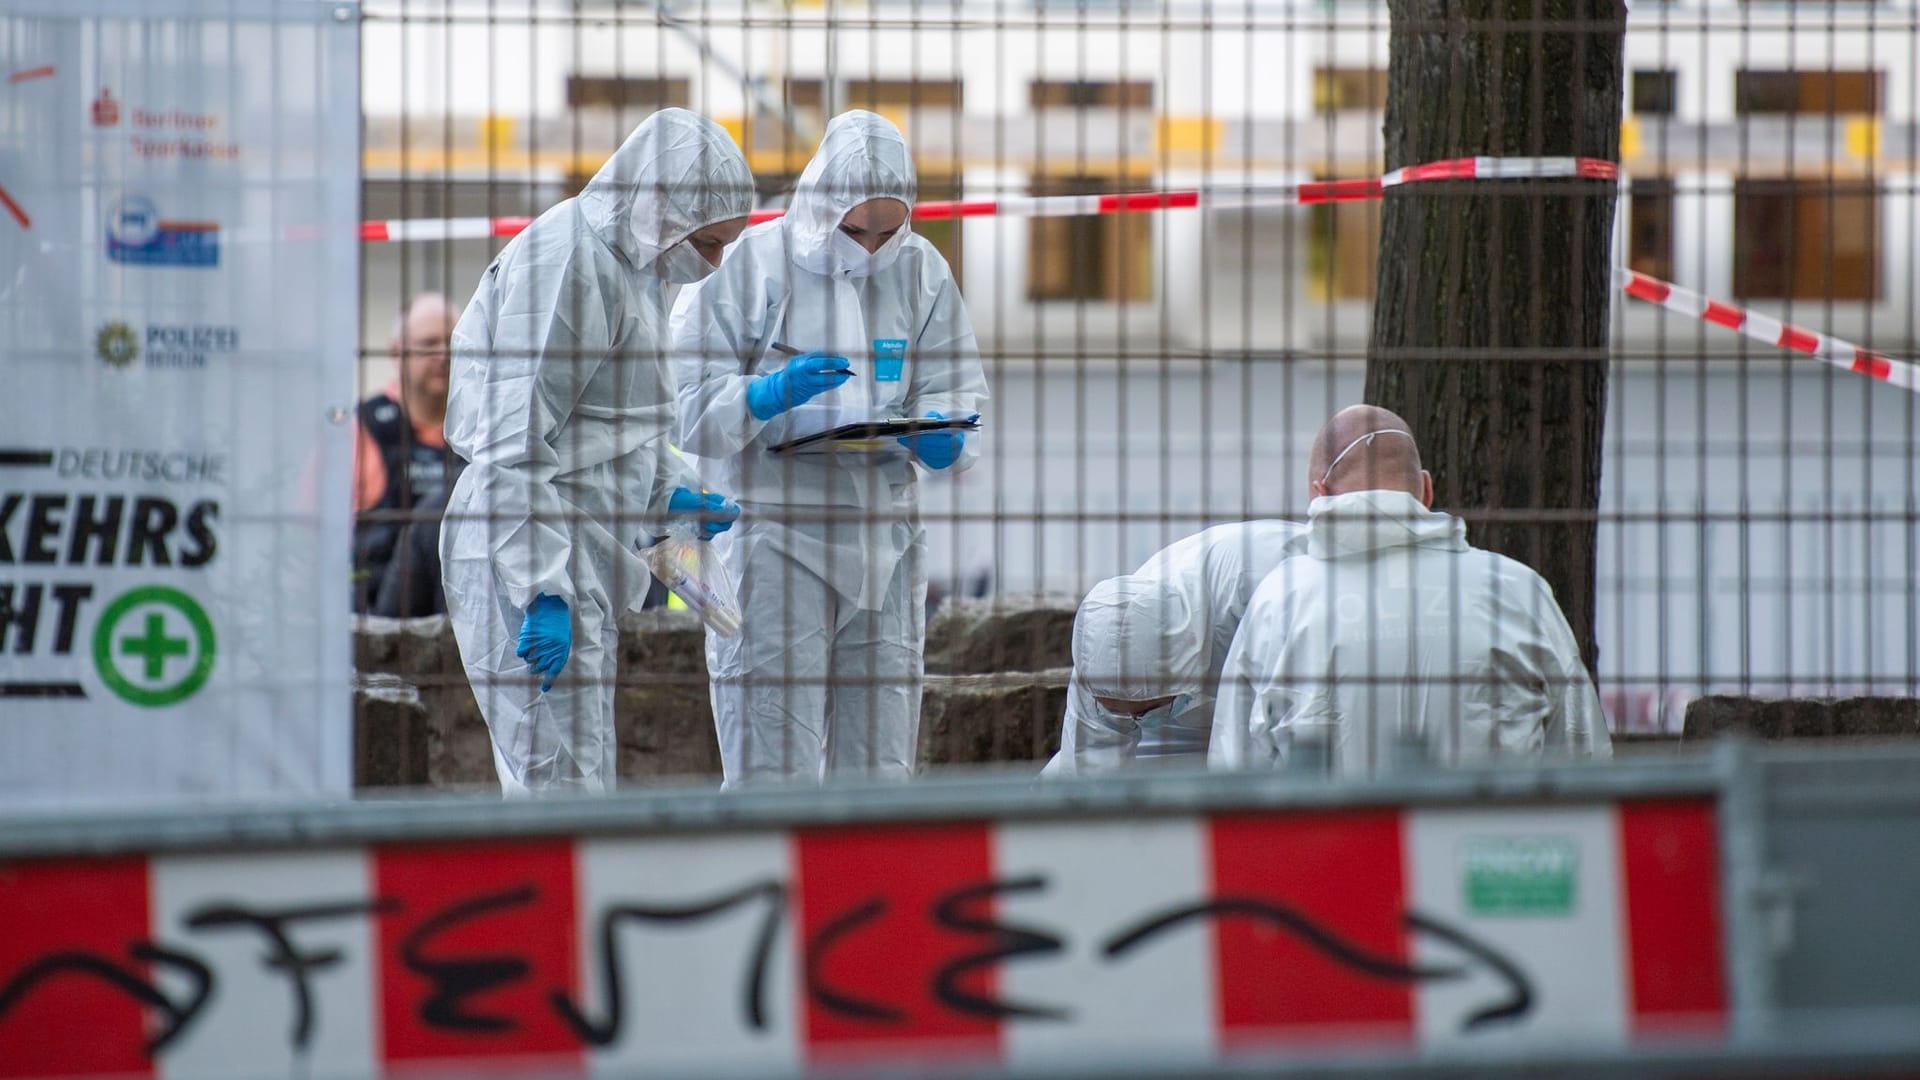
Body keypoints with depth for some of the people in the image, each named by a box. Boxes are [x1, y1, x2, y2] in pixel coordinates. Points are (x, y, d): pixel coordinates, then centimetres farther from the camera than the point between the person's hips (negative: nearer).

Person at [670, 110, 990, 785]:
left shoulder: (921, 272, 9)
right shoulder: (747, 266, -4)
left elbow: (958, 390, 12)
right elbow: (688, 407, -6)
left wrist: (943, 439, -11)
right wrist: (771, 395, -24)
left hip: (885, 538, 5)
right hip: (771, 526, -5)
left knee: (879, 772, 7)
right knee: (774, 776, -10)